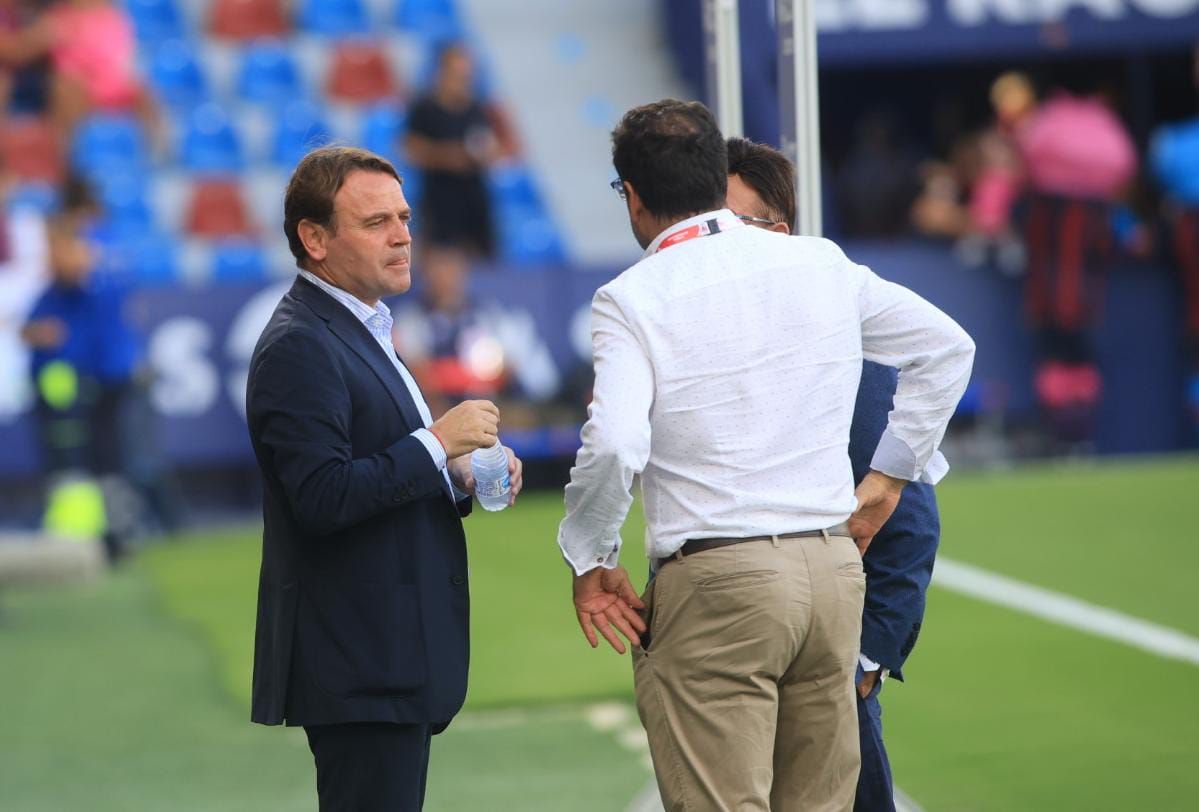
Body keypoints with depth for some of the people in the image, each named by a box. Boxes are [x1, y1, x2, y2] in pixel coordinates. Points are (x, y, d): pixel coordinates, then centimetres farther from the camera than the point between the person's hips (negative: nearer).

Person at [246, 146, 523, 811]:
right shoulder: (299, 346, -14)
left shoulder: (361, 332, 19)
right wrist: (438, 443, -19)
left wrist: (459, 479, 8)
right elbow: (323, 499, -24)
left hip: (392, 662, 10)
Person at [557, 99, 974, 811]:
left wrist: (591, 562, -5)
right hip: (834, 567, 5)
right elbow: (948, 347, 19)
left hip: (714, 589, -5)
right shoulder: (823, 265, 9)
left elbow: (614, 447, -20)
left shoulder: (631, 299, -7)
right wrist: (888, 478, 23)